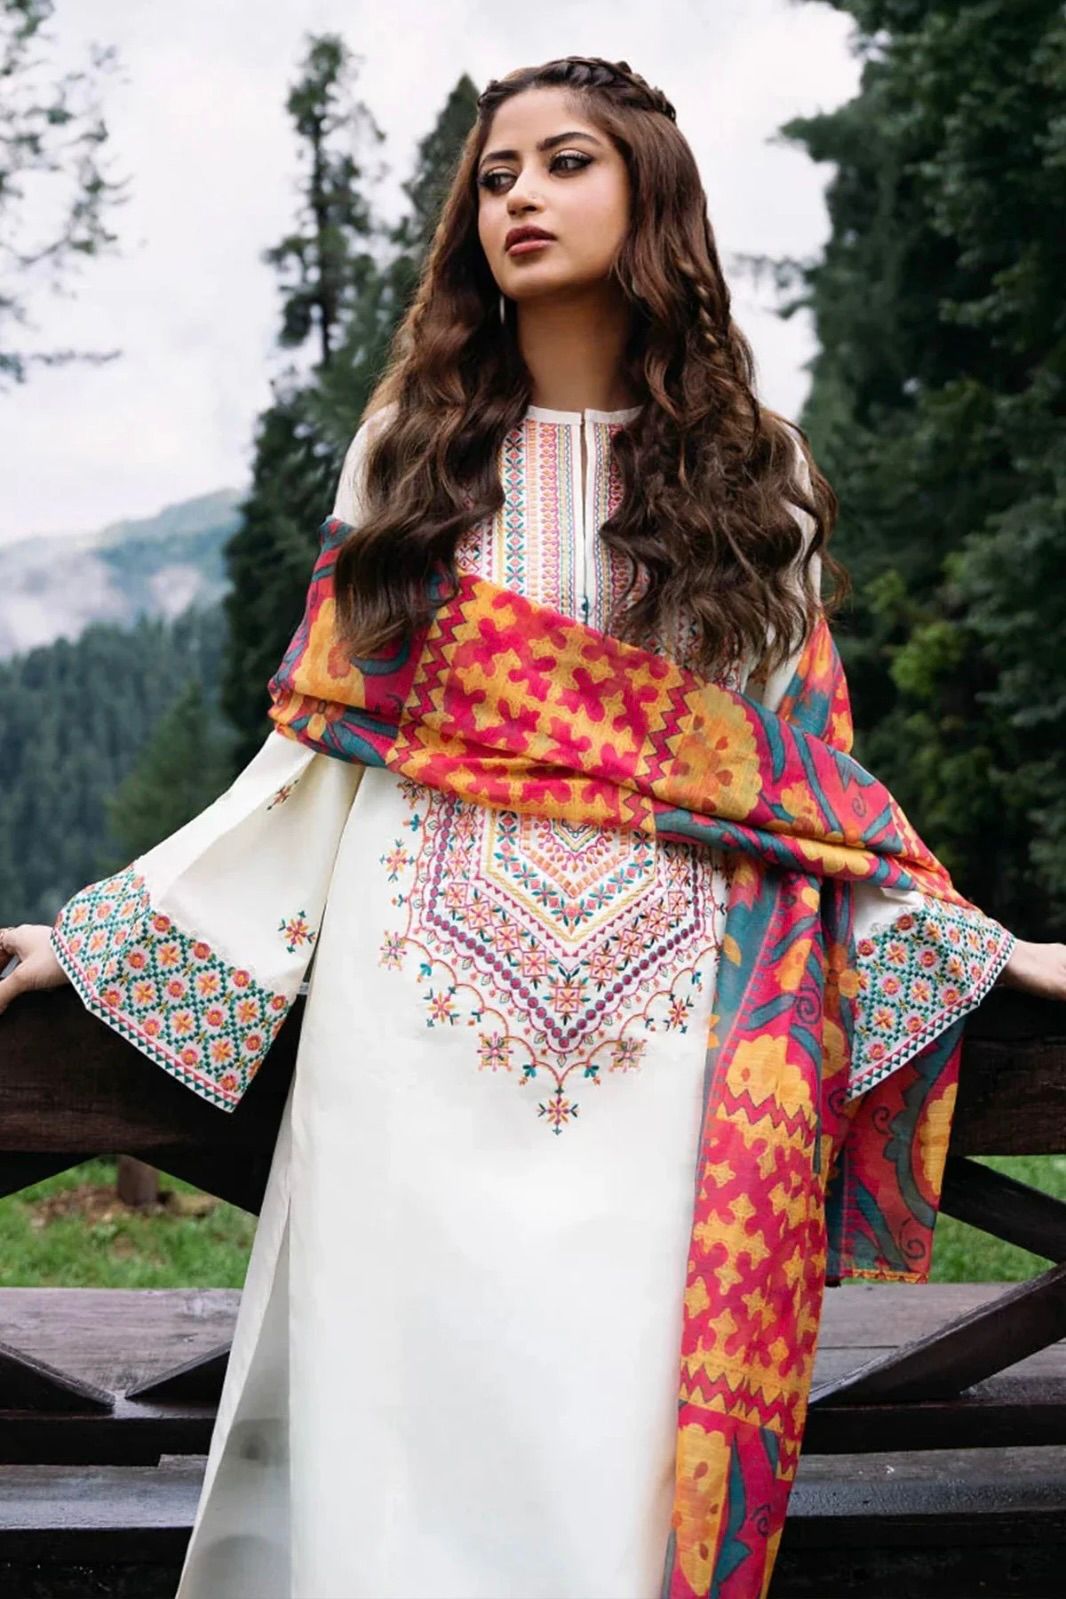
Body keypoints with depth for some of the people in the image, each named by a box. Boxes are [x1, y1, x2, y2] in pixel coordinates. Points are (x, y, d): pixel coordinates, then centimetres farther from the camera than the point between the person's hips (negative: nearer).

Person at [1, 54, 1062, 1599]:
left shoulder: (754, 470, 10)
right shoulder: (408, 450, 11)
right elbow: (319, 747, 9)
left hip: (656, 1021, 0)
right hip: (417, 1012, 0)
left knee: (618, 1428, -2)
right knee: (409, 1409, -1)